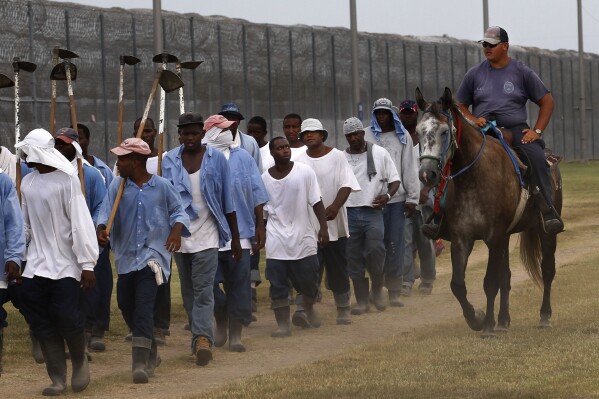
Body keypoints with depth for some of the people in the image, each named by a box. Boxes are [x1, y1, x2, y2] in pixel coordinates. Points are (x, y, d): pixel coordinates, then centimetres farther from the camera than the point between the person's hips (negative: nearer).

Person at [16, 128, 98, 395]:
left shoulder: (67, 180, -11)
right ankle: (57, 378, 10)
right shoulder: (27, 183, 7)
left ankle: (80, 361, 18)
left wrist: (87, 264, -16)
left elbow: (81, 222, -13)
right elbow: (25, 224, 13)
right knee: (41, 323, 1)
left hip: (65, 265, -5)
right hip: (36, 266, 5)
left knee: (67, 317, -10)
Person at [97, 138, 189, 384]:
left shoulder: (161, 186, -3)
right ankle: (150, 353, 34)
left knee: (144, 307, -17)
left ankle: (140, 364, -20)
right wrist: (102, 229, -24)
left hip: (153, 255, -5)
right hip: (126, 255, 5)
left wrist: (177, 229, -13)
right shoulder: (117, 185, 2)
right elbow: (107, 211, -4)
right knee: (126, 305, 12)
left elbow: (178, 210, 6)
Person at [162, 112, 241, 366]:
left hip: (207, 234, -3)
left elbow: (228, 202, 5)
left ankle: (202, 337, -22)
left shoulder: (216, 159, 0)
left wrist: (235, 239, 5)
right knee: (188, 292, 9)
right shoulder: (169, 161, 5)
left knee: (203, 290, -14)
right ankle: (200, 338, 18)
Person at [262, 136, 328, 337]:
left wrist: (323, 227, -8)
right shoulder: (265, 179, 1)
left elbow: (316, 202, -2)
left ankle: (309, 307, 38)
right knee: (278, 284, -2)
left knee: (309, 281, 7)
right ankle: (283, 324, 5)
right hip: (276, 239, 1)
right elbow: (261, 211, 10)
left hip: (303, 237, -1)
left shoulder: (304, 171, -4)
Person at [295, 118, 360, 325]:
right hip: (307, 223, 0)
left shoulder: (337, 156, 1)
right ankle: (303, 309, -15)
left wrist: (335, 206, -21)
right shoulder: (300, 161, 5)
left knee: (338, 267, 7)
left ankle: (343, 310, 19)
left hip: (334, 222, 0)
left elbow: (346, 185, -6)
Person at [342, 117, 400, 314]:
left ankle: (377, 289, 3)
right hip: (349, 213, 2)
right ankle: (361, 301, 11)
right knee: (354, 258, 3)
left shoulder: (379, 153, 3)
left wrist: (387, 195, -13)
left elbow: (394, 179, 7)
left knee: (375, 248, -21)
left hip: (372, 211, -2)